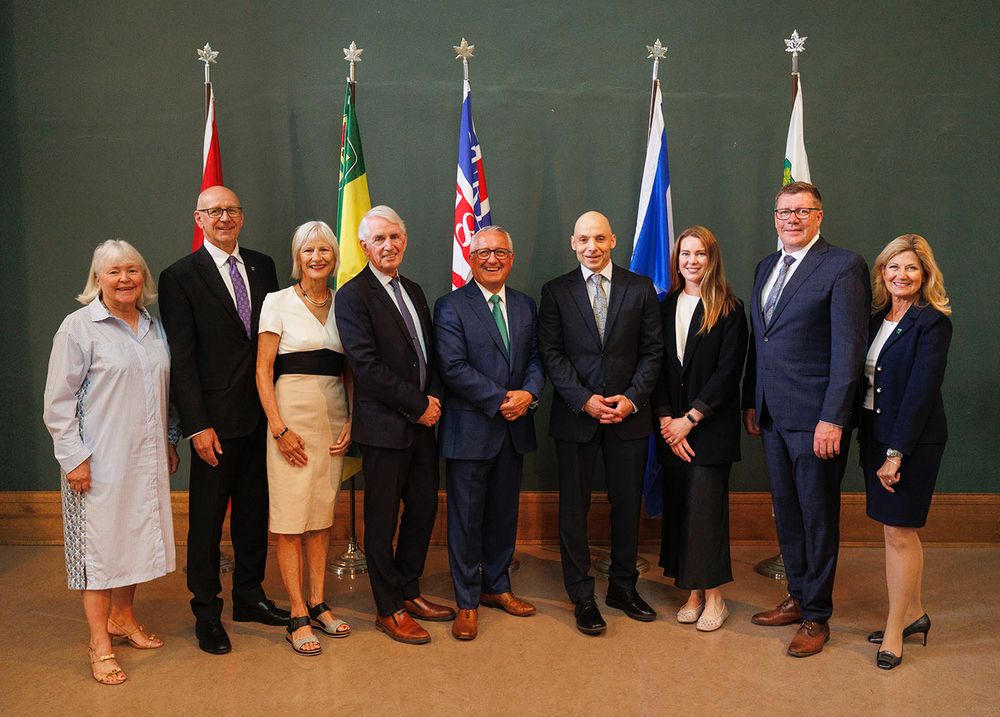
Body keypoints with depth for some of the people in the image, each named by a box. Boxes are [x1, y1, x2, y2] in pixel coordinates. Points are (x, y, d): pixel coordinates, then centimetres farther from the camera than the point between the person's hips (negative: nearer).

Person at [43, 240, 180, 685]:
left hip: (146, 459, 6)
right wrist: (74, 456, -13)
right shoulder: (79, 327, -7)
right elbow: (58, 401, -8)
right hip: (100, 461, -6)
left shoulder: (154, 327, 10)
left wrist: (169, 443, 16)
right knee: (99, 543, 0)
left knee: (137, 536, 13)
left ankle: (122, 618, 32)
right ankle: (100, 644, 10)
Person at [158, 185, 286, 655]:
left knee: (254, 511, 15)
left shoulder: (262, 266, 9)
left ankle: (249, 597, 31)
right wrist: (197, 424, -14)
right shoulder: (180, 277, -5)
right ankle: (206, 613, 22)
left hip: (261, 415, 5)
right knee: (207, 518, 7)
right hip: (217, 420, -4)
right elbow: (181, 358, -9)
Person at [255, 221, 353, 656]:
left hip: (334, 416, 4)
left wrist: (351, 421, 1)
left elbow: (350, 371, 12)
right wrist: (279, 429, -12)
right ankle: (298, 617, 6)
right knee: (290, 517, -2)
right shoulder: (278, 302, -2)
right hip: (292, 412, -4)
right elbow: (263, 370, -5)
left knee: (323, 514, 10)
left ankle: (318, 605, 20)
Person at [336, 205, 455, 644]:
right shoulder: (353, 296, -9)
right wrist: (418, 405, -14)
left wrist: (432, 400, -1)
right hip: (384, 426, -7)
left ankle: (409, 592, 32)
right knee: (382, 520, 5)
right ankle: (390, 611, 19)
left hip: (422, 423, 7)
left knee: (423, 509, 14)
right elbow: (367, 365, -18)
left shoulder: (413, 291, 14)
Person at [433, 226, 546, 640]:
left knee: (504, 513, 16)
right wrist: (500, 400, -18)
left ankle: (496, 587, 33)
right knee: (466, 517, 4)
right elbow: (453, 367, -15)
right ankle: (467, 603, 17)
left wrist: (529, 393, -11)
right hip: (470, 430, -5)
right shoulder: (450, 307, -6)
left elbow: (536, 357, 9)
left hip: (514, 429, 5)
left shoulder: (525, 306, 12)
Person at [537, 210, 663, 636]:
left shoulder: (640, 289, 5)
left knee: (627, 504, 10)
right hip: (574, 416, -1)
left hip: (629, 414, 1)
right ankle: (582, 597, 16)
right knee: (574, 507, 4)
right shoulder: (556, 292, 3)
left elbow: (653, 350, 3)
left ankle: (623, 587, 27)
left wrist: (633, 398, -9)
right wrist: (584, 400, -12)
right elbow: (551, 354, -2)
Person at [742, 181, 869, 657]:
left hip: (815, 418, -7)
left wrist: (833, 419, -19)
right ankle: (798, 598, 32)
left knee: (818, 517, 5)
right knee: (786, 513, 16)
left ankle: (816, 617, 19)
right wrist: (751, 402, 13)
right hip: (772, 416, 7)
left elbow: (849, 348, -15)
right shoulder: (766, 267, 14)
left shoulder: (843, 266, -9)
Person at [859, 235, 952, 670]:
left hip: (912, 440, -7)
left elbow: (921, 392, -16)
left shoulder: (932, 324, -11)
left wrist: (896, 453, -18)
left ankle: (894, 631, 10)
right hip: (874, 435, 7)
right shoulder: (877, 320, 10)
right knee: (898, 529, 15)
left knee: (899, 532, -1)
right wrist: (870, 444, 4)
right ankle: (912, 613, 29)